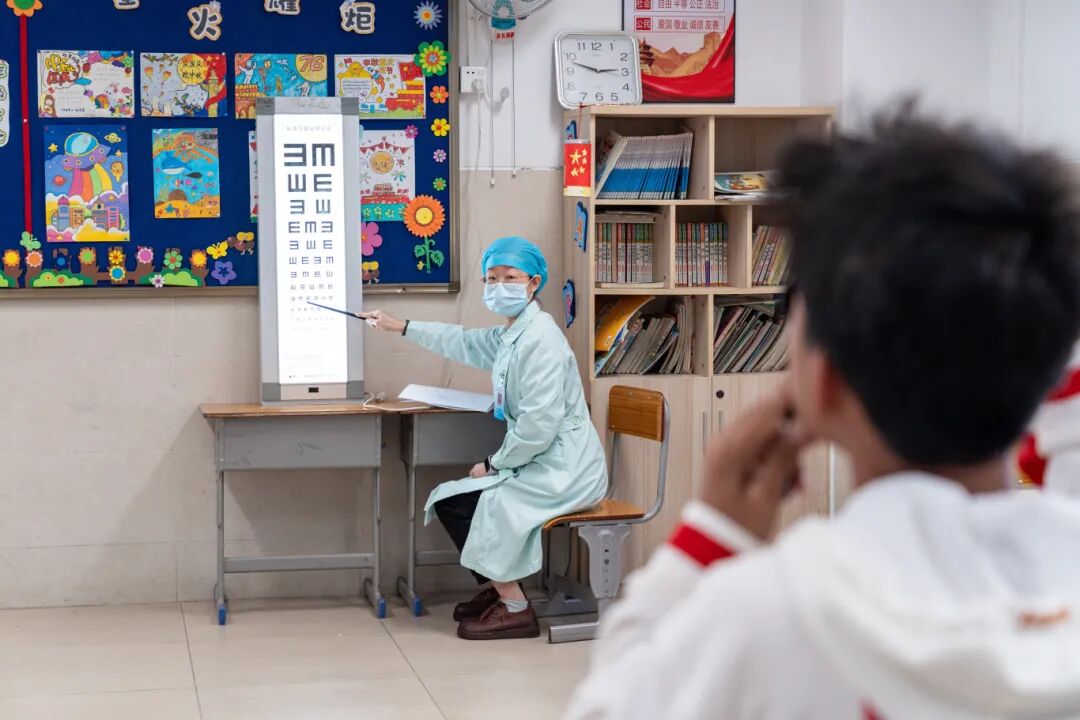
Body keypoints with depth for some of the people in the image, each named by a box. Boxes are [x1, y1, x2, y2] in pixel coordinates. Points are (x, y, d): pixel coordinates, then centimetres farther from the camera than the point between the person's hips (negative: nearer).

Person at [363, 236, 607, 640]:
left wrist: (494, 465, -12)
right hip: (544, 464, 9)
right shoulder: (511, 334, 10)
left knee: (456, 503, -8)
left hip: (563, 469, -9)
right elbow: (464, 343, 31)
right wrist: (400, 328, 35)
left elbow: (539, 425, -25)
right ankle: (499, 589, 22)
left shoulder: (540, 340, -19)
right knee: (450, 498, 11)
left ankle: (515, 608, -2)